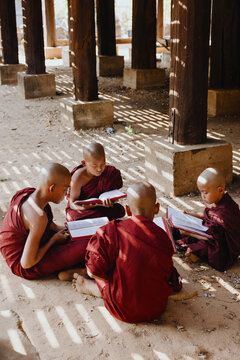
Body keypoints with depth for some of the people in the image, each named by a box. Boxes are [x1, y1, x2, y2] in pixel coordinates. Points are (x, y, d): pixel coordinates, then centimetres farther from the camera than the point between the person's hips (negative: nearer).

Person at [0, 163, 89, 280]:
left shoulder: (29, 193, -6)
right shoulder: (39, 217, -33)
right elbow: (27, 263, -28)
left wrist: (58, 229, 2)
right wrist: (54, 239, -15)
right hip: (24, 267, -9)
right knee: (86, 247, -19)